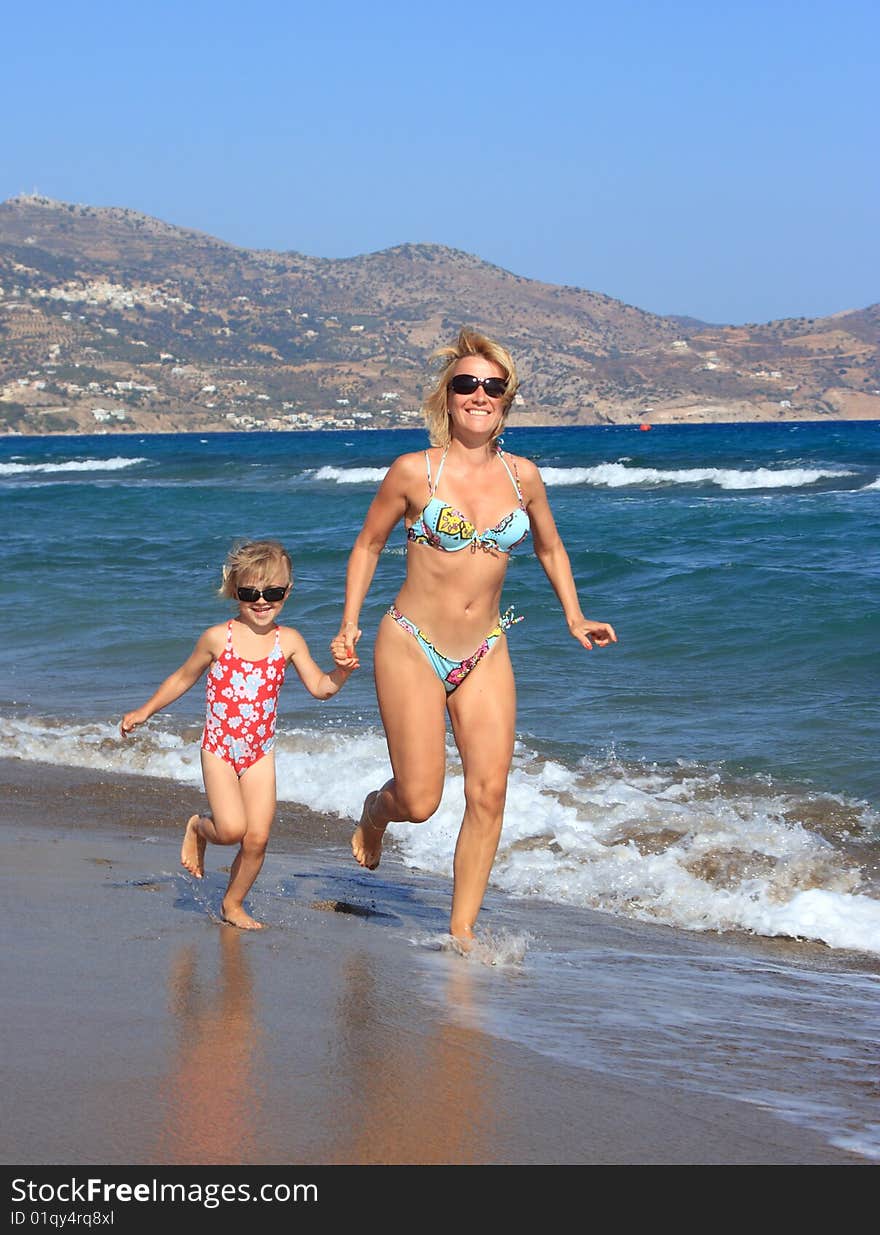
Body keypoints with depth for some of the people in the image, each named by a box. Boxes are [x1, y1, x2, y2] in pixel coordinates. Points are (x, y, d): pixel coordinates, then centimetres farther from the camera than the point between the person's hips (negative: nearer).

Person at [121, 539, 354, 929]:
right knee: (232, 829, -18)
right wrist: (145, 711, 12)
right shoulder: (217, 638, -6)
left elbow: (320, 687, 1)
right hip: (219, 749, -2)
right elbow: (184, 678, 8)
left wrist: (343, 671, -19)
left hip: (260, 753, 3)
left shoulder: (288, 641, -1)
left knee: (257, 838, -2)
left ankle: (233, 903, 22)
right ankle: (198, 828, 18)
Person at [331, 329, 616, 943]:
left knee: (489, 793, -6)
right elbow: (368, 545, 5)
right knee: (420, 802, -5)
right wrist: (350, 624, -2)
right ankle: (375, 811, 32)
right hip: (412, 646, -3)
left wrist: (576, 618, 10)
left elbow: (550, 548, 19)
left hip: (485, 655, 3)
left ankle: (462, 930, 7)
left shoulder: (523, 476, 1)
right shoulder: (414, 472, -8)